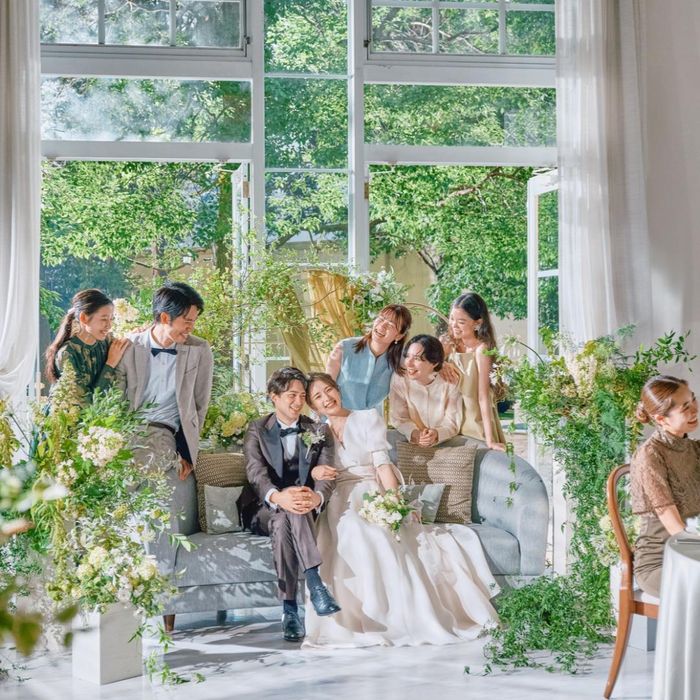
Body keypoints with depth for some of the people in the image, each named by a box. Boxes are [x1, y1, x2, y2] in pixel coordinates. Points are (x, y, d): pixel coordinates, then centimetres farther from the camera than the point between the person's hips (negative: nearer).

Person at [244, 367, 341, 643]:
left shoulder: (319, 431, 11)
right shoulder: (257, 430, 7)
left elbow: (326, 474, -4)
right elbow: (256, 472, -11)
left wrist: (317, 497, -31)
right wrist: (277, 496, -35)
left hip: (309, 509, 1)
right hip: (269, 508, -1)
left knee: (285, 523, -34)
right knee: (282, 518, -36)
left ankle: (290, 610, -40)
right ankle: (314, 583, -43)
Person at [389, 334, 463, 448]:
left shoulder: (450, 382, -13)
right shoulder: (399, 379, -12)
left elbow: (452, 422, -10)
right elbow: (399, 418, -8)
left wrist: (436, 434, -31)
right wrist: (415, 434, -28)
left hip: (444, 442, -2)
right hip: (410, 441, 2)